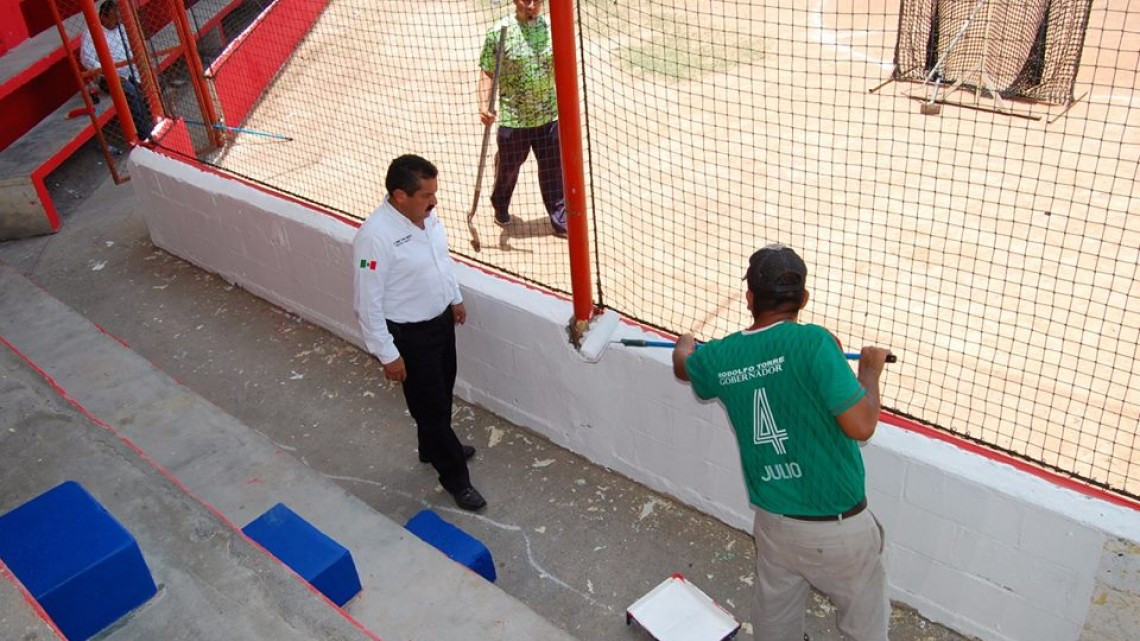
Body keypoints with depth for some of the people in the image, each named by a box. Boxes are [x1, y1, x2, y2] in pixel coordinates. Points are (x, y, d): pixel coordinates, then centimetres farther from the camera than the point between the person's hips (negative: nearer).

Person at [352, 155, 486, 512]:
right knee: (430, 405, 7)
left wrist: (455, 298, 21)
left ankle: (434, 448, 50)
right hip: (409, 335, -8)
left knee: (442, 393, 25)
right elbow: (367, 303, -24)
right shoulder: (375, 236, -30)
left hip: (440, 320, 8)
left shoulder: (426, 216, -5)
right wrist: (387, 354, -20)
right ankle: (455, 477, 24)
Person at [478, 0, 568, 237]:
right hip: (513, 118, -2)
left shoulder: (552, 27, -1)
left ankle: (560, 220, 20)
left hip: (549, 116, 2)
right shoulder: (499, 32, -11)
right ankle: (500, 208, 44)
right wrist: (484, 104, -21)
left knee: (553, 170, 7)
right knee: (507, 167, 17)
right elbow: (487, 73, -8)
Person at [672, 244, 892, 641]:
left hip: (773, 523, 5)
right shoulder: (814, 343, -22)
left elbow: (683, 367, 20)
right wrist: (870, 370, -4)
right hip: (836, 526, -4)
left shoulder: (719, 357, -4)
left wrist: (685, 347, 44)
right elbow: (861, 427, -22)